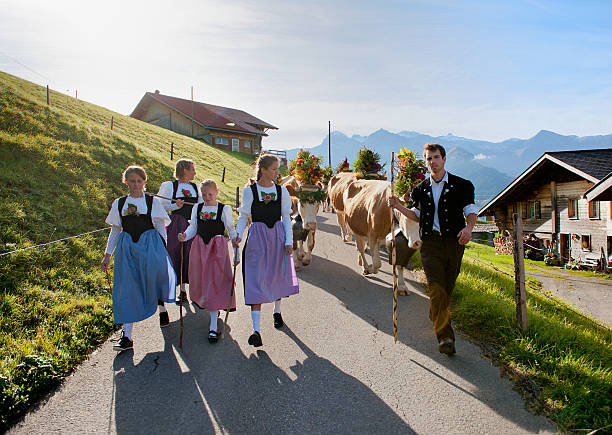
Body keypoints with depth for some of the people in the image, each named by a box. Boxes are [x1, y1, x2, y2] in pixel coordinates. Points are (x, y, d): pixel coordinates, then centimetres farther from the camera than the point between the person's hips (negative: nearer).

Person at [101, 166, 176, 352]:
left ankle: (162, 305, 6)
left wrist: (162, 248, -6)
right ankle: (127, 336, 4)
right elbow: (115, 231, 18)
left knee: (154, 270, -26)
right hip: (127, 247, 2)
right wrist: (107, 255, 15)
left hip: (150, 243, -2)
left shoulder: (152, 201, 7)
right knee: (127, 288, -2)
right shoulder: (119, 203, 13)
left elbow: (160, 227, 6)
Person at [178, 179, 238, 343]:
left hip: (218, 248, -4)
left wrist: (236, 254, 1)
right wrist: (184, 235, -14)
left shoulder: (224, 209, 0)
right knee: (200, 281, 8)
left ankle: (213, 326, -3)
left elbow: (231, 231, 3)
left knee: (215, 283, -7)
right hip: (199, 247, 4)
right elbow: (192, 228, 10)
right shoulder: (197, 208, 10)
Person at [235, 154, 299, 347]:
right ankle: (256, 330, -8)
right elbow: (243, 216, 2)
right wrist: (238, 235, -14)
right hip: (257, 238, -3)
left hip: (278, 237, 3)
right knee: (256, 281, -8)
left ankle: (277, 311, 42)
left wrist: (289, 242, -1)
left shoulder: (281, 191, 4)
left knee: (278, 276, 14)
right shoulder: (249, 190, -2)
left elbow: (286, 218, 6)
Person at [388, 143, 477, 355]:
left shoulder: (461, 185, 6)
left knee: (447, 288, 8)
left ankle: (436, 318, 34)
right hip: (430, 242, 0)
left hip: (454, 242, 0)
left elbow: (471, 211, 9)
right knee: (437, 288, -13)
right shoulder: (421, 189, 13)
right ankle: (445, 336, -9)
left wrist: (468, 227, -12)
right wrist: (398, 206, 9)